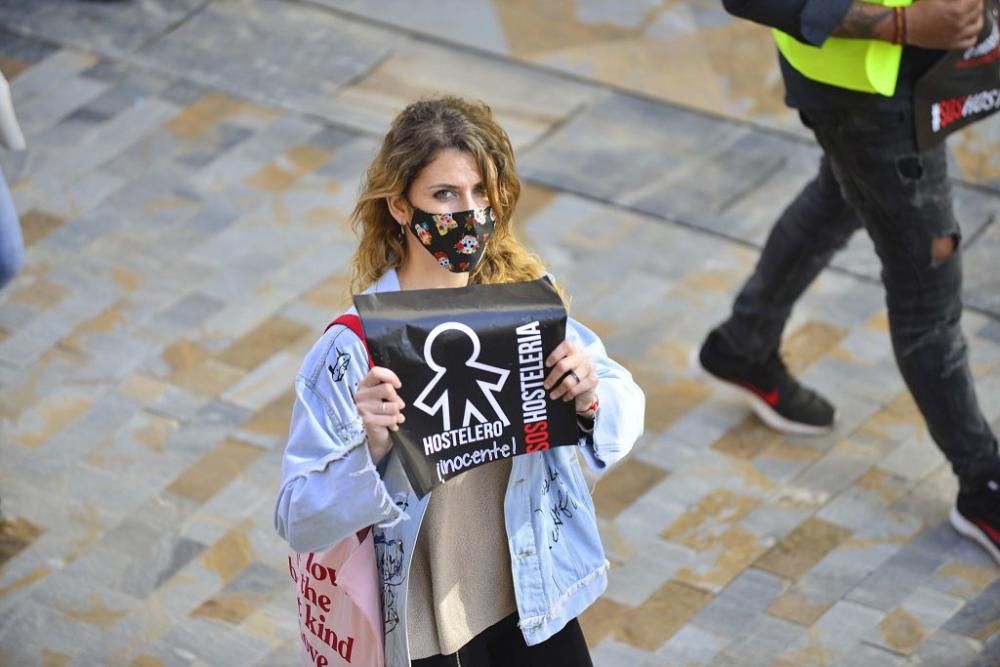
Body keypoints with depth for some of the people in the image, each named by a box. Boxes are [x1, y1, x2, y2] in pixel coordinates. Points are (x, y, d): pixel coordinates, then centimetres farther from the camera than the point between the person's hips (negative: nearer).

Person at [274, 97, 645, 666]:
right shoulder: (354, 347, -21)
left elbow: (626, 410, -2)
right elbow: (300, 521, -20)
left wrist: (592, 399, -23)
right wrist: (371, 450, -36)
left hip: (534, 598, 4)